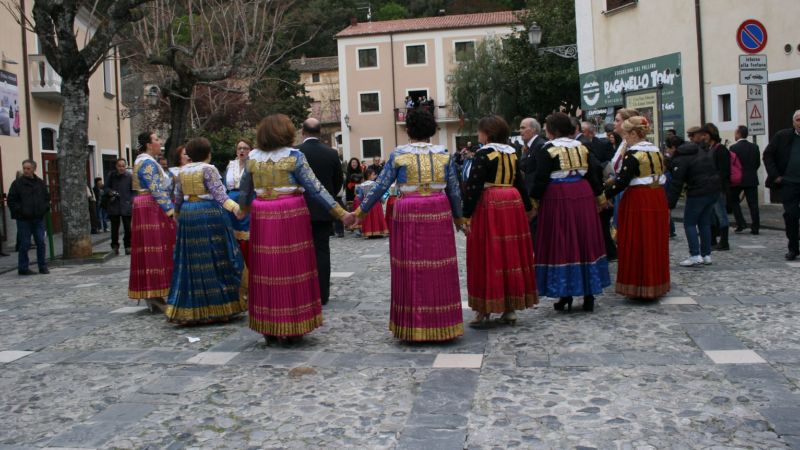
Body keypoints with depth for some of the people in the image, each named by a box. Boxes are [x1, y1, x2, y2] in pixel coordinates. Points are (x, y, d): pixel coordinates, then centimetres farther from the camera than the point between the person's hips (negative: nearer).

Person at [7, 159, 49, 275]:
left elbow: (47, 198, 18)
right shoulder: (17, 183, -2)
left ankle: (43, 267, 13)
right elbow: (11, 201, -3)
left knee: (41, 243, 5)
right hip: (24, 219, -4)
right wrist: (20, 211, -12)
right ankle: (23, 268, 8)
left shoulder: (40, 183, 10)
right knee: (25, 244, -1)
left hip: (38, 219, 4)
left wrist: (45, 209, 2)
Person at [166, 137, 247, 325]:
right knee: (215, 259, 0)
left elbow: (178, 197, 16)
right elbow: (218, 191, -17)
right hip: (209, 214, -6)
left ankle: (189, 308, 8)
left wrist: (178, 213, 31)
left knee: (192, 260, 7)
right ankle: (219, 305, 2)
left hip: (187, 215, 6)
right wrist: (233, 206, -24)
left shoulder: (182, 171, 11)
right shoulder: (208, 169, -6)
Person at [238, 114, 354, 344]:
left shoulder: (252, 157, 6)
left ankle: (269, 328, 16)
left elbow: (244, 191, 15)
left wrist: (243, 209, 35)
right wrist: (341, 213, -7)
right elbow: (315, 188, -9)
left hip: (262, 217, 4)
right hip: (291, 215, -4)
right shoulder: (293, 156, -6)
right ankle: (292, 327, 10)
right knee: (292, 267, 4)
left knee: (266, 270, 9)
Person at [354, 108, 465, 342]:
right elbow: (454, 190, 8)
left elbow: (380, 186, 0)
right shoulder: (444, 154, 5)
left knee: (411, 269, 4)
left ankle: (414, 327, 10)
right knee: (439, 269, 7)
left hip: (408, 214, -2)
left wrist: (362, 211, 10)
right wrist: (458, 216, 22)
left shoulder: (399, 154, -1)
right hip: (439, 213, 2)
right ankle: (441, 326, 14)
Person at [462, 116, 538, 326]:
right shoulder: (512, 154, 10)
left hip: (489, 206, -6)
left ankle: (485, 309, 2)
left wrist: (466, 214, -12)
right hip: (513, 203, 6)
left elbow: (473, 186, -13)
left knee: (488, 256, -1)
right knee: (512, 254, 9)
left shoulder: (483, 154, -9)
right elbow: (520, 183, 15)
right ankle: (511, 308, 15)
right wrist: (527, 207, 23)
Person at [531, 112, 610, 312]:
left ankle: (565, 295, 5)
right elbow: (593, 175, 11)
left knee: (560, 245, 2)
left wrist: (534, 200, -2)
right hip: (583, 197, 5)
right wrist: (599, 195, 21)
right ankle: (589, 294, 15)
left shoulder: (546, 151, -7)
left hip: (557, 199, -5)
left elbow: (541, 180, -11)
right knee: (585, 243, 10)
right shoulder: (582, 147, 9)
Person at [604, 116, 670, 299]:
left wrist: (604, 196, -11)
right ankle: (656, 285, 21)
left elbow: (622, 181, -19)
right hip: (658, 198, 8)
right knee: (655, 242, 13)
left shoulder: (633, 154, -13)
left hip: (638, 201, -8)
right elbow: (660, 176, 16)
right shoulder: (657, 151, 11)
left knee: (636, 244, 0)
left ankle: (638, 287, 4)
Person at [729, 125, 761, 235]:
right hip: (752, 179, 4)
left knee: (734, 201, 12)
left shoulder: (734, 148, -12)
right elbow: (758, 163, 7)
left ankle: (741, 224, 3)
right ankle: (755, 228, 4)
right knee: (753, 204, 4)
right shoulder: (754, 147, 4)